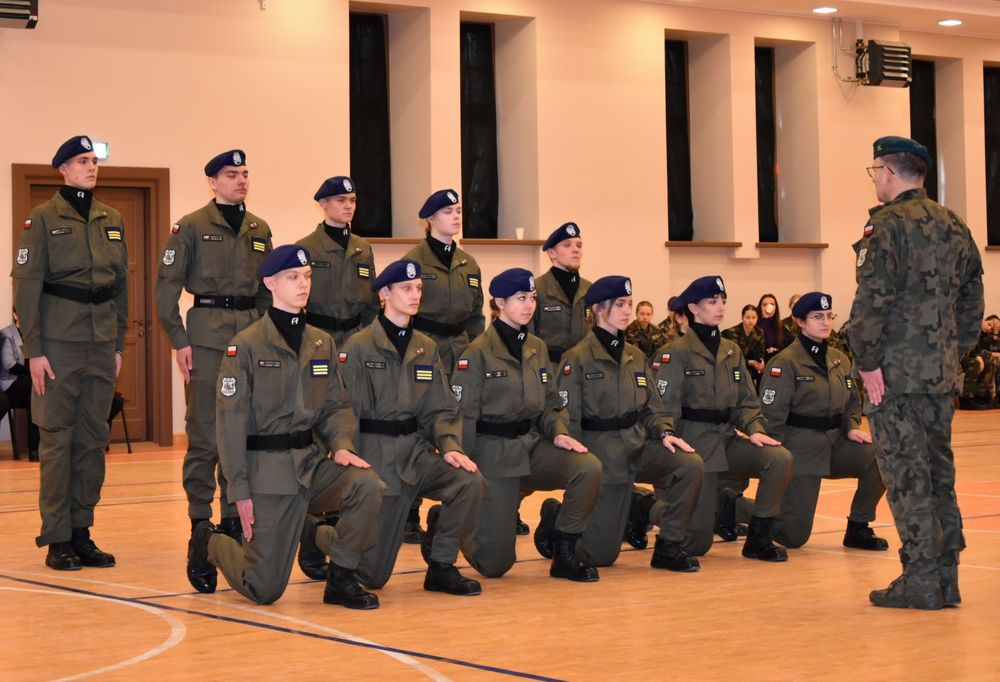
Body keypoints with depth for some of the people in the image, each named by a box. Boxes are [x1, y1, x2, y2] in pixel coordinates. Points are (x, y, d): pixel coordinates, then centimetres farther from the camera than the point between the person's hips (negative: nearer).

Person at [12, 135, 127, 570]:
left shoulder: (112, 220, 12)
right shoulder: (43, 219, -4)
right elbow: (26, 285, -7)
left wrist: (119, 344, 13)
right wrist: (34, 350, -11)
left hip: (101, 343, 5)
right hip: (59, 342, -5)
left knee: (93, 440, 7)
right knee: (57, 438, -2)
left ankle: (82, 533, 15)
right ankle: (57, 540, 4)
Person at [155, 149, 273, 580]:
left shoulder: (260, 230, 14)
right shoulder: (191, 227, 0)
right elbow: (167, 285, -3)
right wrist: (180, 340, -8)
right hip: (207, 337, -5)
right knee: (204, 434, -4)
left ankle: (233, 516, 15)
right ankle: (200, 521, 4)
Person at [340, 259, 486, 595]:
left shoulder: (426, 349, 11)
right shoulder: (358, 347, -4)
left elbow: (441, 409, 8)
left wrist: (450, 446, -10)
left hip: (416, 449, 5)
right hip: (375, 453, -4)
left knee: (470, 481, -28)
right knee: (372, 576, -5)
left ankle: (441, 566, -6)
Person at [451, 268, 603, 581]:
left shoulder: (537, 348, 10)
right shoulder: (478, 353, -9)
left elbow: (550, 403, 14)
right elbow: (463, 415, -9)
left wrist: (559, 432, -7)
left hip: (533, 444, 6)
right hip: (494, 451, -5)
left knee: (589, 468, -26)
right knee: (495, 564, -7)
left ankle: (564, 552, -7)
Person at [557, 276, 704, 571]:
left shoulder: (635, 356, 12)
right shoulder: (577, 358, -7)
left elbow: (651, 406, 15)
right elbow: (568, 417, -9)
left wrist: (665, 432, -6)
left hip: (639, 444, 6)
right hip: (602, 451, -6)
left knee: (690, 465, -23)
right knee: (601, 554, -8)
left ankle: (668, 547, -7)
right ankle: (557, 516, 24)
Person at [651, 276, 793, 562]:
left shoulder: (732, 351, 12)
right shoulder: (675, 352, -7)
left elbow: (746, 400, 11)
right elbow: (665, 407, -11)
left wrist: (755, 430, -9)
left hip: (727, 439, 6)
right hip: (694, 442, -6)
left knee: (780, 459, -23)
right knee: (697, 543, -8)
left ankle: (758, 538, -9)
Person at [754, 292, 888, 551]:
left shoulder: (840, 359, 10)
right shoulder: (785, 362, -11)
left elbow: (852, 401, 21)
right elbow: (771, 415, -12)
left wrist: (852, 427, 0)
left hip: (835, 442, 6)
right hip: (800, 448, -6)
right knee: (794, 536, -7)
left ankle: (858, 529, -1)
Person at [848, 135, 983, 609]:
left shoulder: (888, 224, -10)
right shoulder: (954, 227, 14)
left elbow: (873, 300, -18)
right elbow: (973, 303, 16)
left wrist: (868, 361, -13)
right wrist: (954, 353, 19)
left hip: (896, 373, -7)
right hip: (942, 374, 7)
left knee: (906, 475, -4)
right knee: (938, 471, 12)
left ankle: (921, 580, -4)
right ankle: (946, 577, 16)